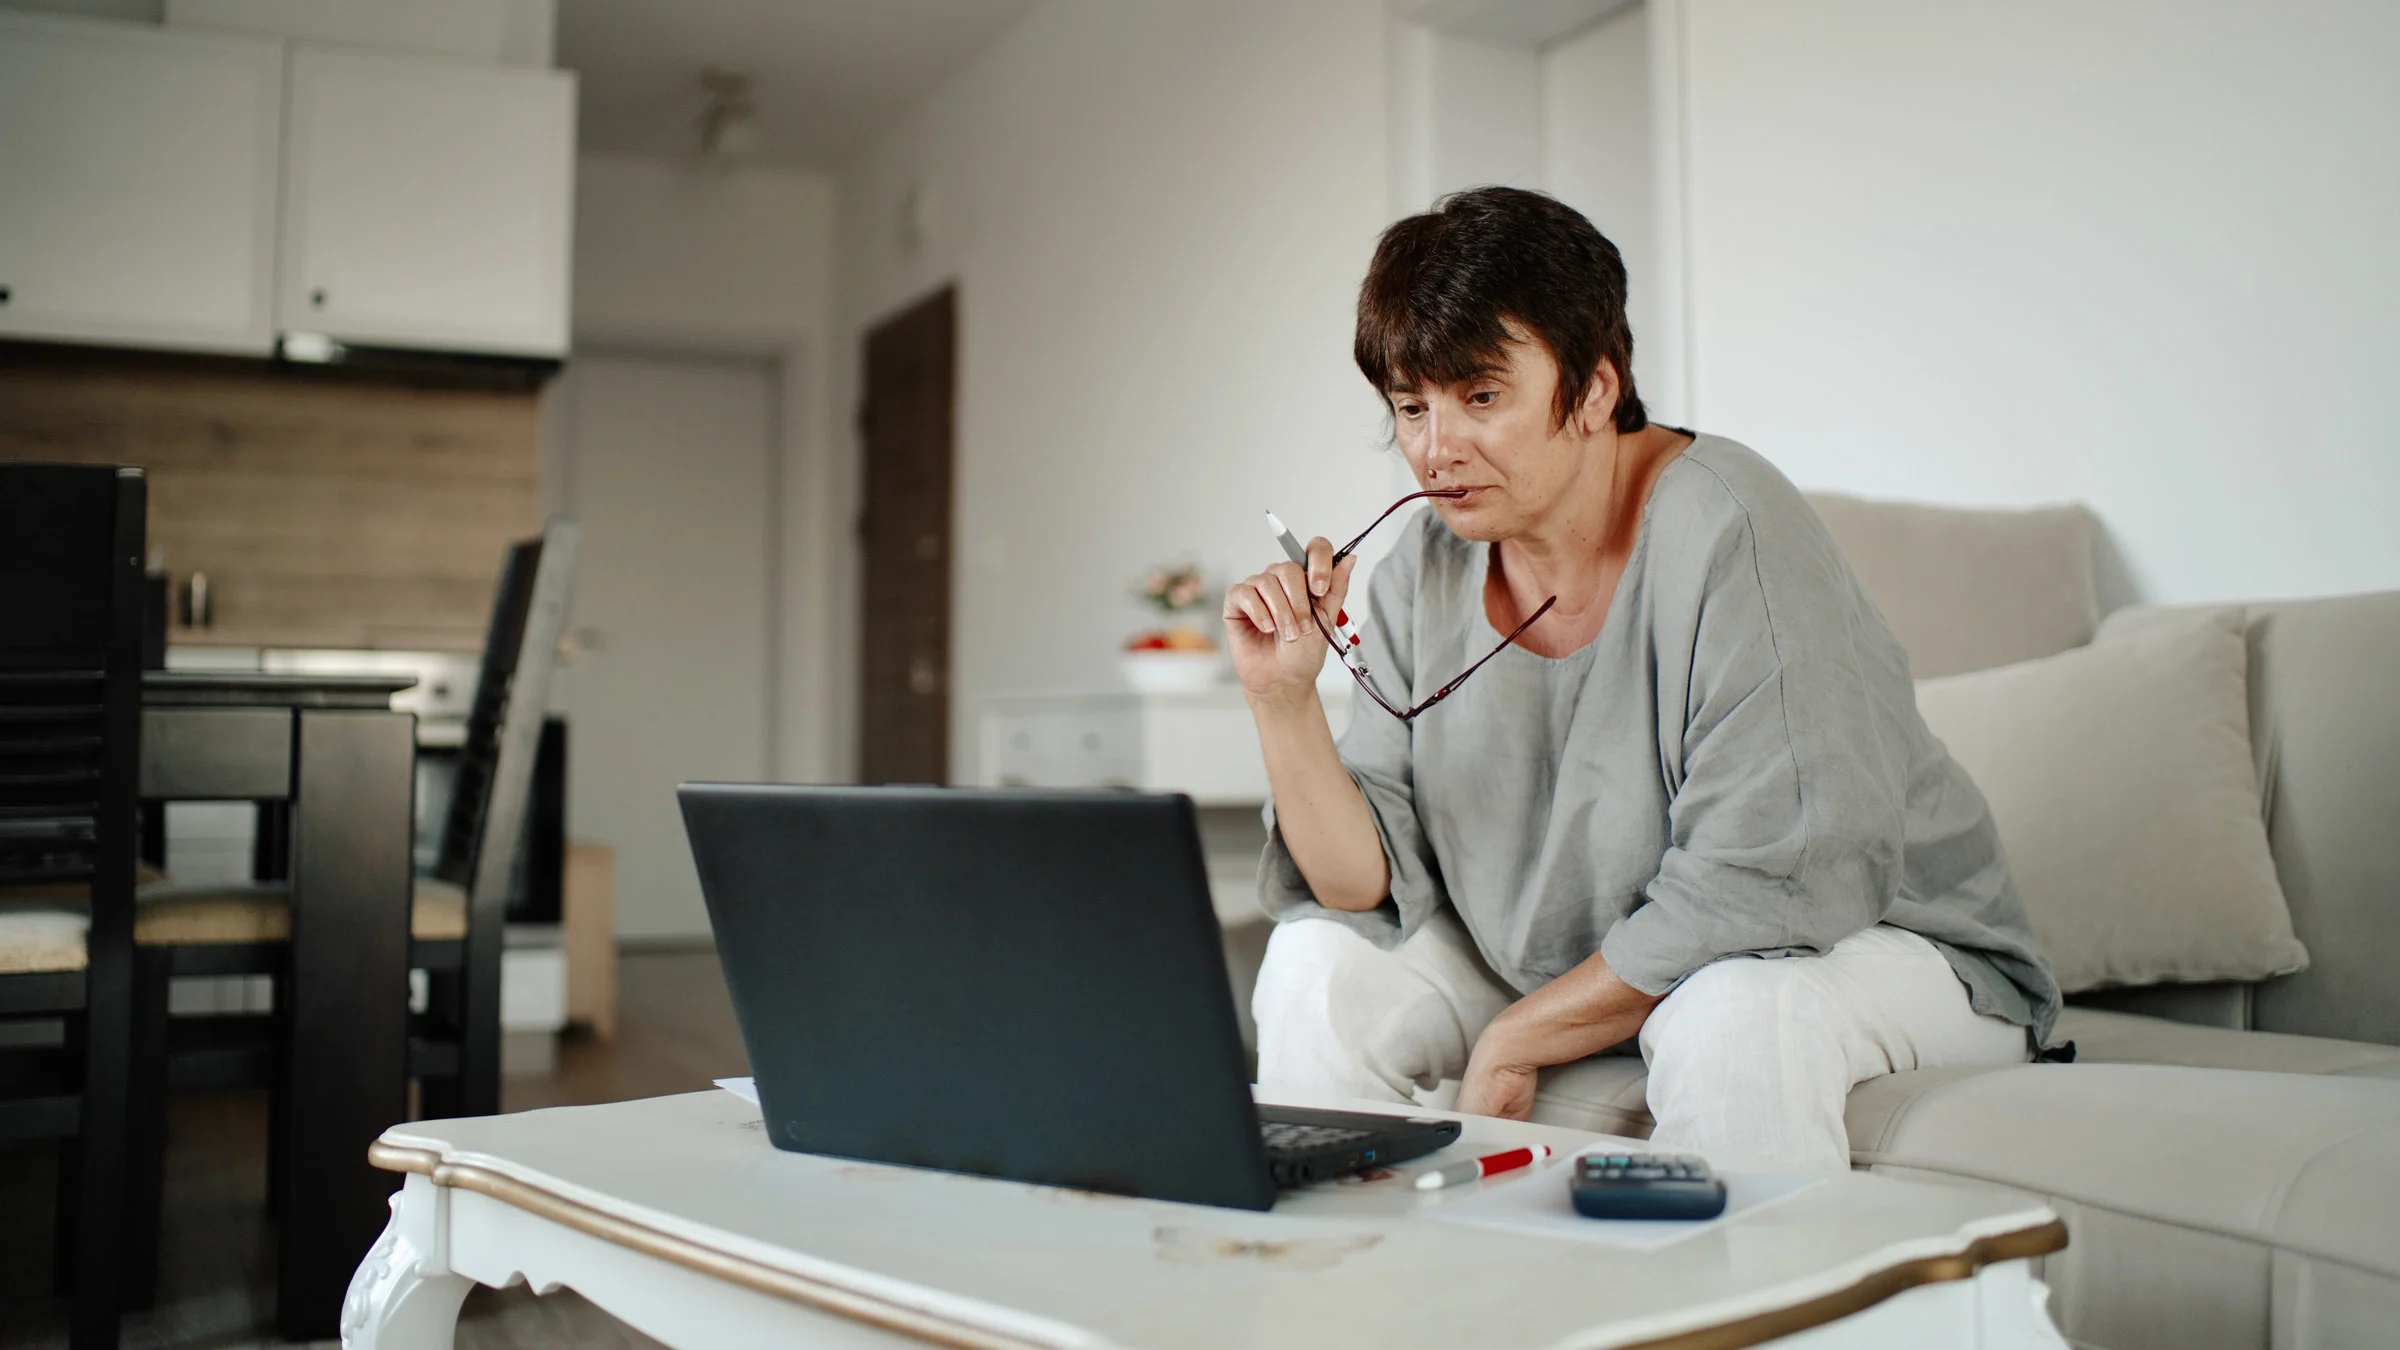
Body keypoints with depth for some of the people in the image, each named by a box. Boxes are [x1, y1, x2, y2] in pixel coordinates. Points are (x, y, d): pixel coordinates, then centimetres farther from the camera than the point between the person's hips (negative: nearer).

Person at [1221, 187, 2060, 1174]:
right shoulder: (1426, 570, -5)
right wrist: (1283, 700, -21)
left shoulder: (1722, 530, -23)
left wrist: (1514, 1040, -20)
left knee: (1733, 1014, -35)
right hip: (1579, 963, 5)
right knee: (1320, 967, -9)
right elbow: (1370, 889, -6)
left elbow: (1765, 883, -26)